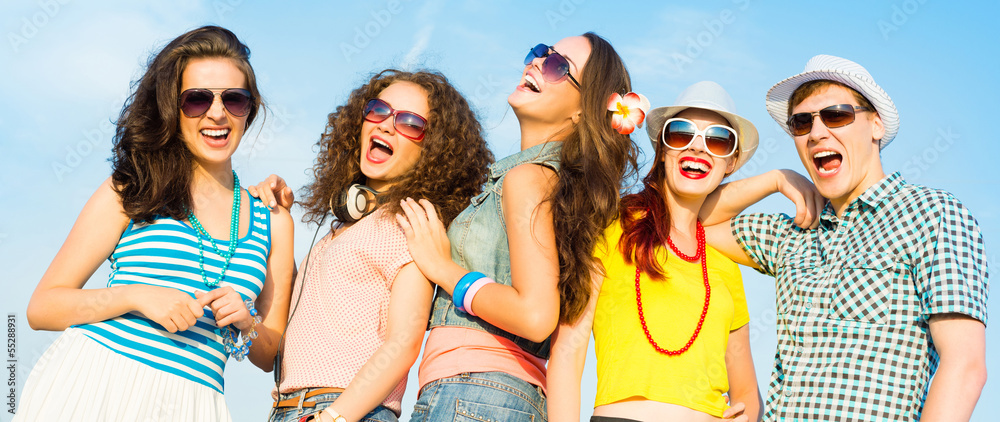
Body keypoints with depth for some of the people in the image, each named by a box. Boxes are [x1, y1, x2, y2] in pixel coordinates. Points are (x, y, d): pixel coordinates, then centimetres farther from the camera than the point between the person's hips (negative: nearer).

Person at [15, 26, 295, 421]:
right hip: (89, 384, -2)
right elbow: (42, 306, 2)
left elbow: (274, 353, 16)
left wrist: (245, 323, -5)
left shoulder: (273, 221, 11)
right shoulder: (130, 190, 4)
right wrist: (135, 296, -13)